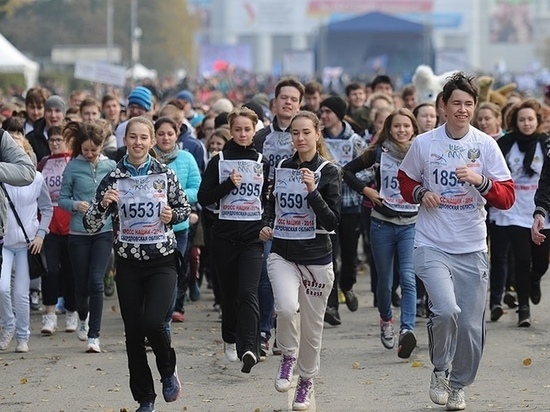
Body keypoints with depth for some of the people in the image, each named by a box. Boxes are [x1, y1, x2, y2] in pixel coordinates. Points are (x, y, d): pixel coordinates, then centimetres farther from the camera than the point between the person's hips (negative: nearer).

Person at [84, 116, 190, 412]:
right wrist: (103, 204, -22)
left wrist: (172, 215, -8)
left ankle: (168, 371, 11)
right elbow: (91, 226, -3)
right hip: (128, 264, 2)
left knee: (153, 322, -19)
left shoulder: (165, 174, -2)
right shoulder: (113, 179, -2)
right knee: (133, 331, 3)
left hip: (162, 261, -2)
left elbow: (185, 208, 12)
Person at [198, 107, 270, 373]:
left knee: (248, 292, -15)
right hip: (225, 234, 1)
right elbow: (204, 198, -2)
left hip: (253, 234, -1)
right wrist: (228, 184, -14)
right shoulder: (219, 161, 4)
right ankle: (230, 340, 29)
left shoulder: (263, 163, 8)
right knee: (229, 292, 10)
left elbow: (271, 199, 16)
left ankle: (248, 348, -25)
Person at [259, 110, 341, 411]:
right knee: (286, 307, -26)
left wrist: (312, 191, -23)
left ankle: (306, 381, 28)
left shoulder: (329, 172, -5)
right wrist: (266, 225, 1)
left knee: (312, 325, 8)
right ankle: (288, 356, 1)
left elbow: (332, 222, -11)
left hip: (316, 257, -2)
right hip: (282, 254, 2)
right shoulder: (281, 168, 7)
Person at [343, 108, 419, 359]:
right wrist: (366, 190, -2)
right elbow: (348, 171, 8)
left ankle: (407, 330, -28)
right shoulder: (378, 154, 0)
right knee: (385, 280, 10)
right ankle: (386, 320, 37)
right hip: (382, 223, 1)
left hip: (411, 225, -1)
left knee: (408, 278, -17)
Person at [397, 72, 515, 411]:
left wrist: (480, 180, -20)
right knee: (446, 310, -23)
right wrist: (420, 194, -4)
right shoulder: (424, 144, -1)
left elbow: (507, 197, -3)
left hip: (472, 249, 2)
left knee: (471, 325, 5)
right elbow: (405, 179, 17)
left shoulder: (486, 145, -1)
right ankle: (440, 370, 4)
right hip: (432, 246, -2)